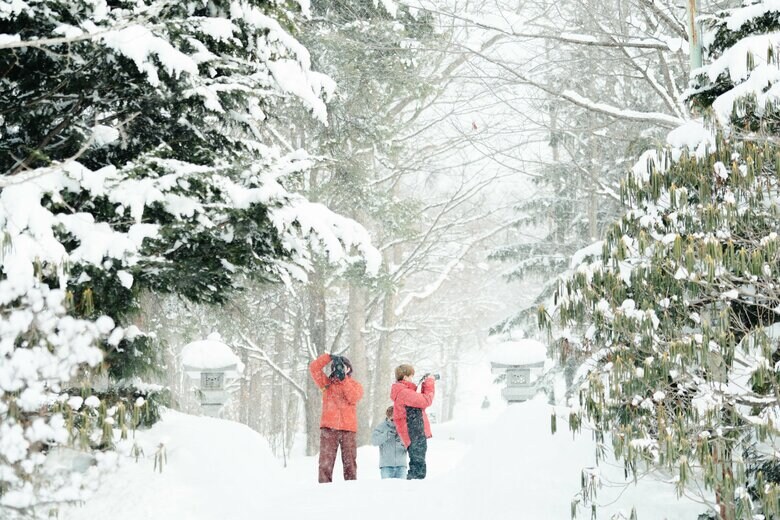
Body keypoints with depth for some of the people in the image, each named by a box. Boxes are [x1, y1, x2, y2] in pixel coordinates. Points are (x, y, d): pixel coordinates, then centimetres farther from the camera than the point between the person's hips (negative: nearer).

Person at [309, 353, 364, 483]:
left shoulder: (355, 385, 13)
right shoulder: (327, 383, 15)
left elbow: (353, 398, -8)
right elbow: (314, 368, 5)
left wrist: (344, 379, -9)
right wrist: (329, 357, -2)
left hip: (348, 428, 0)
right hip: (329, 428, 0)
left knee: (350, 461, 2)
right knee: (326, 461, -6)